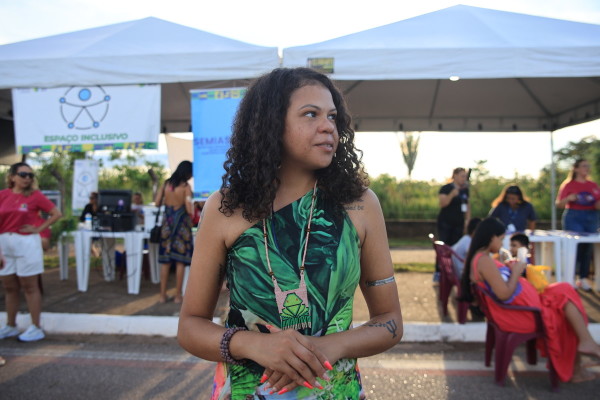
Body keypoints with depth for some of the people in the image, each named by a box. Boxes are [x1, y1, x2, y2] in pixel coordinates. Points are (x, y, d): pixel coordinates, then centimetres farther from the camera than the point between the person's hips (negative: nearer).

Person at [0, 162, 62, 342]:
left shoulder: (35, 196, -4)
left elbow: (56, 214, -2)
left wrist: (39, 229, -7)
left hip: (26, 243, -4)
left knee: (30, 287, 1)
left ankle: (35, 328, 8)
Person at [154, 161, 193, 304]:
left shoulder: (166, 184, 4)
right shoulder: (186, 186, -9)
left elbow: (157, 202, 5)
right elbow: (189, 209, -15)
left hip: (167, 222, 4)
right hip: (181, 223, -4)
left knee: (165, 260, 9)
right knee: (180, 261, 3)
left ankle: (163, 295, 13)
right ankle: (178, 295, 7)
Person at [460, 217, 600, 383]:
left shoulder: (478, 258, 9)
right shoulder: (484, 260, -23)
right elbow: (504, 294, -26)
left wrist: (510, 270, 6)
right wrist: (516, 272, -13)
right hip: (521, 314, -10)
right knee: (565, 294, 3)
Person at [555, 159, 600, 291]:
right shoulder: (568, 185, 0)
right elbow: (559, 204, -1)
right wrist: (569, 198, -20)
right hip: (574, 218, -4)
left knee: (588, 248, 3)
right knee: (575, 247, -10)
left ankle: (584, 278, 12)